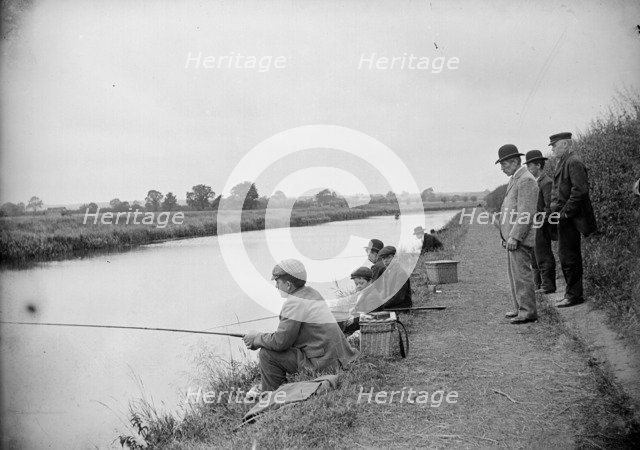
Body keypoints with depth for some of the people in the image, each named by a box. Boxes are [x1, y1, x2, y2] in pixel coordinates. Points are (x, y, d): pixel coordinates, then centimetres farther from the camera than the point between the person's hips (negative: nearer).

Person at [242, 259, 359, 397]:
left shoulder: (294, 302, -17)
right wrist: (261, 338, 11)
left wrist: (256, 338, -1)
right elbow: (287, 333, 18)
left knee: (267, 354, -8)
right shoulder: (311, 293, 12)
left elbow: (280, 341, -18)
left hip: (324, 365, -10)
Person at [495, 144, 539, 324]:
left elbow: (526, 213, -20)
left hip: (519, 238, -10)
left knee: (522, 274, -7)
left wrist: (514, 237, -22)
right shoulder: (515, 179, 19)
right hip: (512, 237, 10)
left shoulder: (526, 180, -14)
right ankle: (520, 308, 22)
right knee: (515, 274, 14)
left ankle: (528, 312, -1)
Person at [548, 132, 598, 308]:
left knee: (569, 256, -5)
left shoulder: (574, 163, -14)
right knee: (565, 254, 15)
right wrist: (556, 209, 12)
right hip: (564, 217, 10)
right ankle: (573, 291, 25)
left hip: (570, 218, -10)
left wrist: (566, 212, -20)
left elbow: (580, 190, -22)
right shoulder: (562, 163, 17)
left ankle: (574, 295, 3)